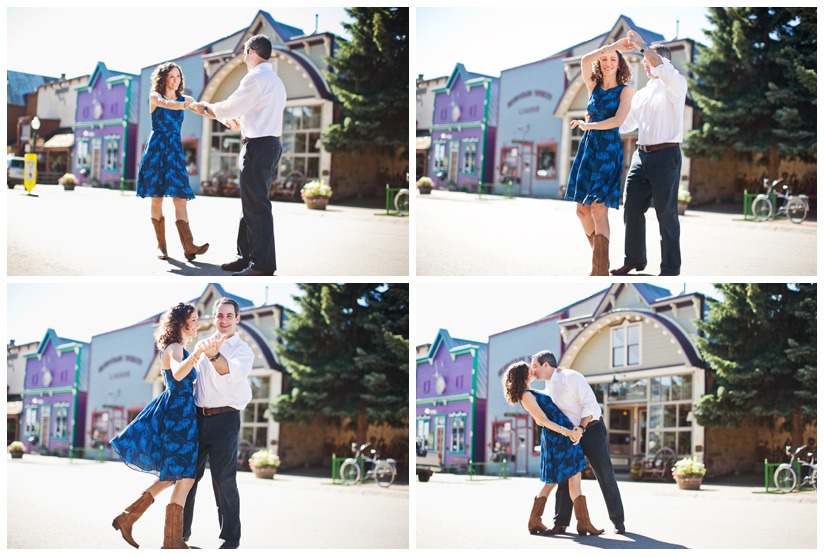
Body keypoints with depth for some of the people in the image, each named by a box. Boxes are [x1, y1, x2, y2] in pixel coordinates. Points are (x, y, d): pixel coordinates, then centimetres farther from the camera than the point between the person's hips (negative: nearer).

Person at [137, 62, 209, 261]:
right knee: (157, 198, 0)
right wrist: (185, 105, -44)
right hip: (156, 148, -3)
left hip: (175, 149, 3)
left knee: (180, 197, -9)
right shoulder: (155, 97, 0)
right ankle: (161, 245, 8)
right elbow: (166, 104, -24)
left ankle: (188, 246, -20)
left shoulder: (184, 99, 12)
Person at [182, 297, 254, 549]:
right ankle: (181, 531, 21)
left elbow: (233, 372, -26)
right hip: (198, 417, 6)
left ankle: (230, 538, 2)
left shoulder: (243, 350, -2)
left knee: (224, 481, -6)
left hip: (224, 419, -6)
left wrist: (215, 355, -43)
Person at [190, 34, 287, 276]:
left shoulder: (256, 78, -11)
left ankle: (262, 265, -9)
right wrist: (240, 124, 34)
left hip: (258, 146, -10)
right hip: (271, 144, 10)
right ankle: (247, 257, 19)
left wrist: (205, 108, 6)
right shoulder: (276, 81, 20)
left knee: (256, 206, -9)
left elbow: (229, 107, -11)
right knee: (252, 204, 14)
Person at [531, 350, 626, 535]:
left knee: (605, 476, -2)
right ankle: (561, 523, 0)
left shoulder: (571, 377, -14)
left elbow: (589, 404, -20)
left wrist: (580, 429, -26)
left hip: (592, 429, -7)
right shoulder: (548, 387, 10)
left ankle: (618, 521, 7)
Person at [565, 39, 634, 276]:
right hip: (588, 147, 5)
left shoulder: (625, 89, 3)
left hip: (609, 149, -5)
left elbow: (618, 120, -10)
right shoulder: (593, 85, 14)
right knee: (582, 209, 3)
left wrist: (587, 125, -5)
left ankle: (601, 271, -13)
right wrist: (613, 45, -5)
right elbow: (586, 60, -3)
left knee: (598, 208, -14)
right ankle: (598, 258, 20)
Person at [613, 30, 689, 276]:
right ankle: (635, 259, 23)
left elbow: (663, 69, -25)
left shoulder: (675, 85, -2)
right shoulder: (642, 94, 20)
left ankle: (670, 269, 1)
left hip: (666, 155, -7)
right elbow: (626, 122, 25)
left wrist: (643, 46, -25)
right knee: (632, 209, 9)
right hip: (642, 154, 7)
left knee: (666, 214, -4)